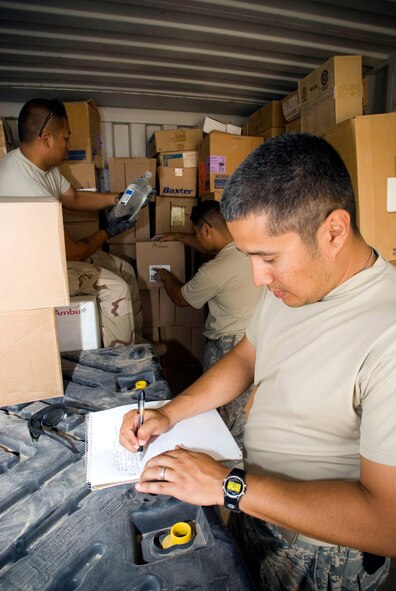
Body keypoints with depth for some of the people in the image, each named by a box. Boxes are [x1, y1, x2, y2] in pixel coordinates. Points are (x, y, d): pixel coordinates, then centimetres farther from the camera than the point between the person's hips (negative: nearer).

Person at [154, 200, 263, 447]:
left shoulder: (215, 271, -22)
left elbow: (180, 298, 0)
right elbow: (211, 246, 22)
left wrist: (166, 277, 20)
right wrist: (178, 236, 33)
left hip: (232, 346, -8)